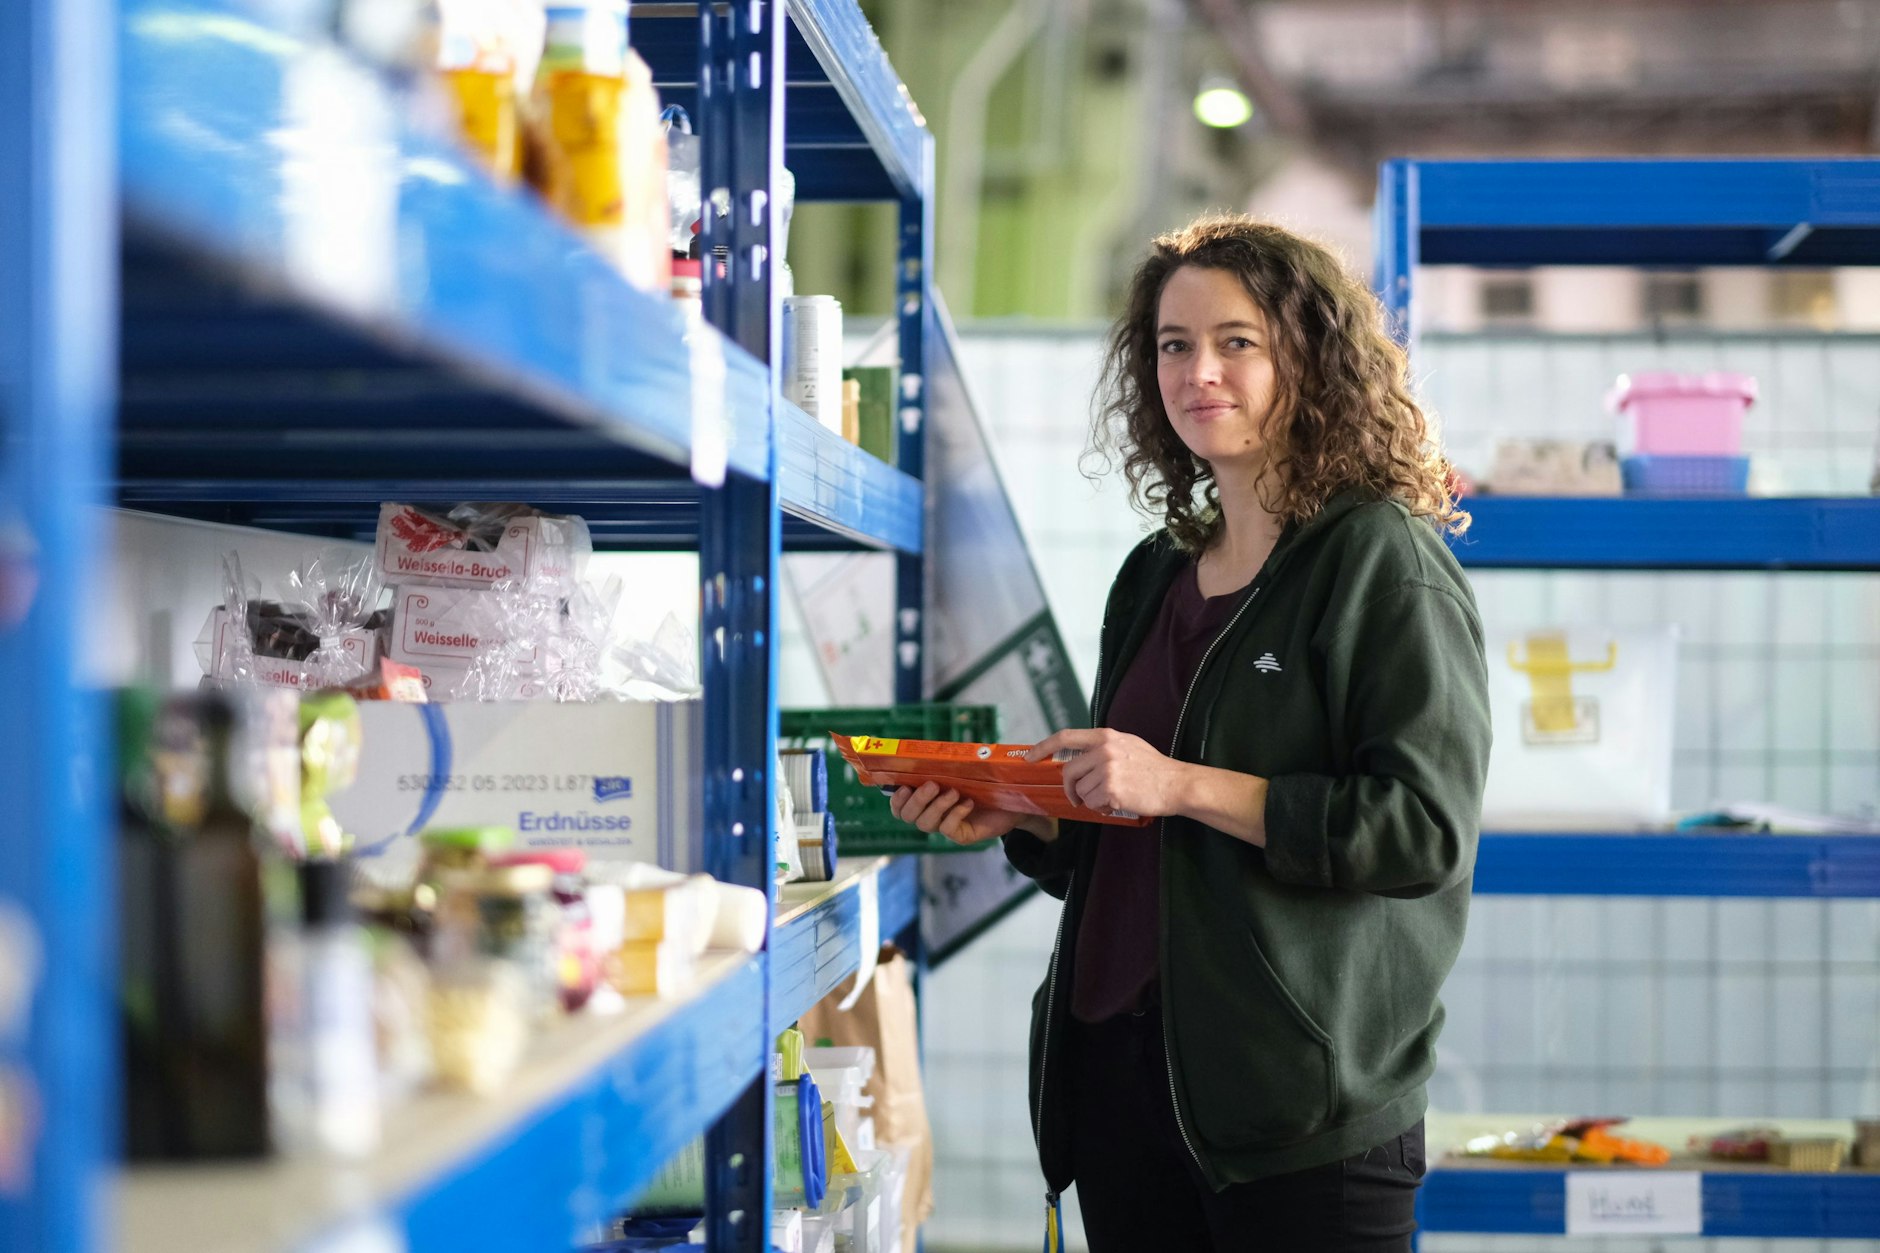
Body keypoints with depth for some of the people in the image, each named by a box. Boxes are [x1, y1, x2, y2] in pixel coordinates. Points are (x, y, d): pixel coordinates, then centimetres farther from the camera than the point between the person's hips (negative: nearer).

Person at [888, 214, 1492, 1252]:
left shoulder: (1382, 562, -7)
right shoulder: (1156, 577, 15)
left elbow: (1426, 825, -17)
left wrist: (1185, 786, -18)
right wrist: (1018, 816, 4)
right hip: (1118, 1067, 7)